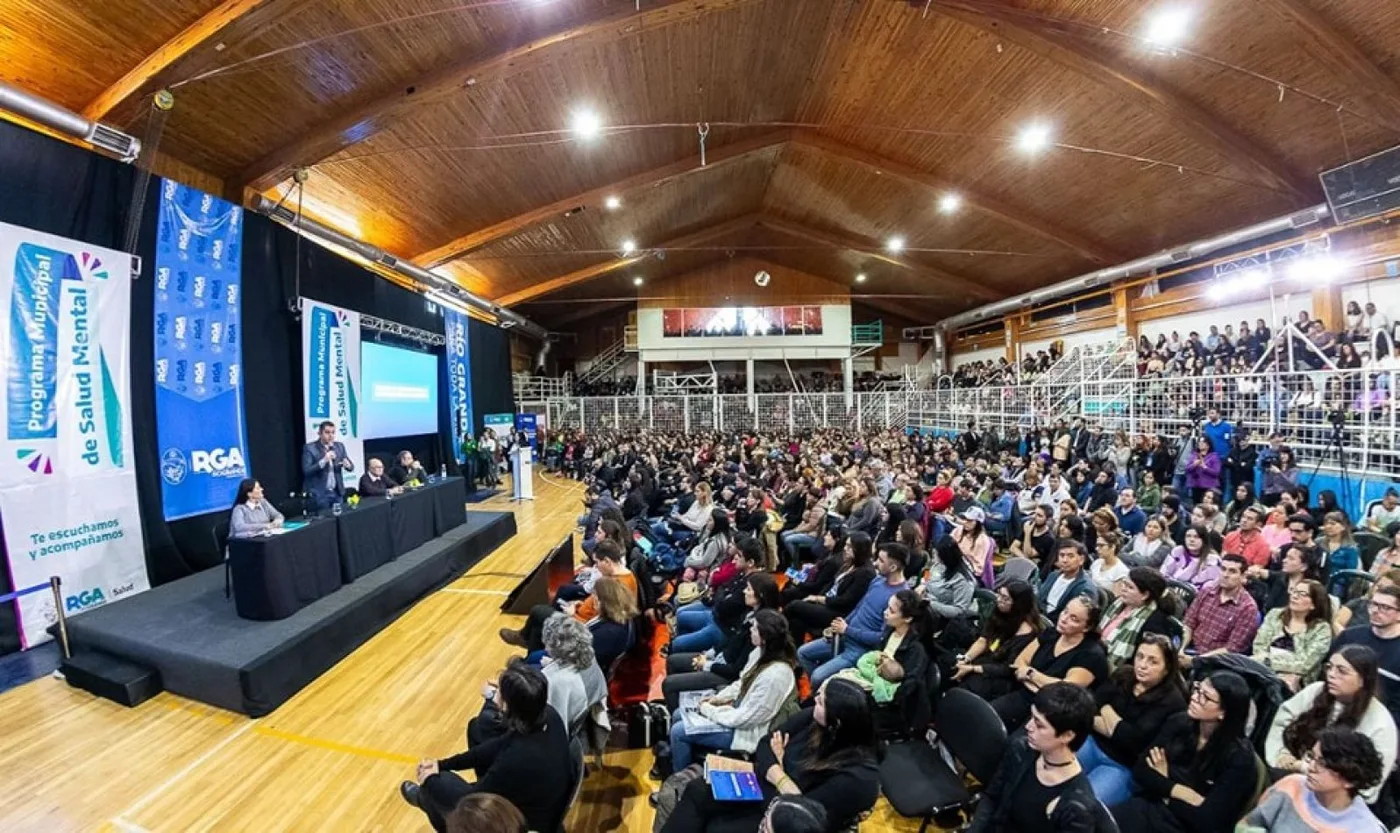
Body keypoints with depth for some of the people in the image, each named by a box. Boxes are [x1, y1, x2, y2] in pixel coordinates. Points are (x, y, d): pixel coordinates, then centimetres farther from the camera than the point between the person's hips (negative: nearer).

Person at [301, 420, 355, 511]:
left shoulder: (340, 446, 6)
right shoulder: (309, 448, -7)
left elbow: (351, 467, 7)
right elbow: (306, 471, -15)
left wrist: (348, 465, -16)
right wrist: (323, 461, -27)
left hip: (337, 493, 4)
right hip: (318, 494, -4)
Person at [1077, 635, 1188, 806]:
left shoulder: (1171, 701, -11)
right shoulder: (1123, 675, 4)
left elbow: (1134, 741, -20)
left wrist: (1106, 710, -6)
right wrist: (1120, 731, -16)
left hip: (1124, 767, -4)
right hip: (1092, 742, 4)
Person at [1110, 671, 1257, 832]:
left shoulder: (1238, 758, -13)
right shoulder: (1178, 723, 1)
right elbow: (1140, 771, 1)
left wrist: (1163, 785, -4)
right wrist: (1182, 792, -12)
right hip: (1147, 806, 4)